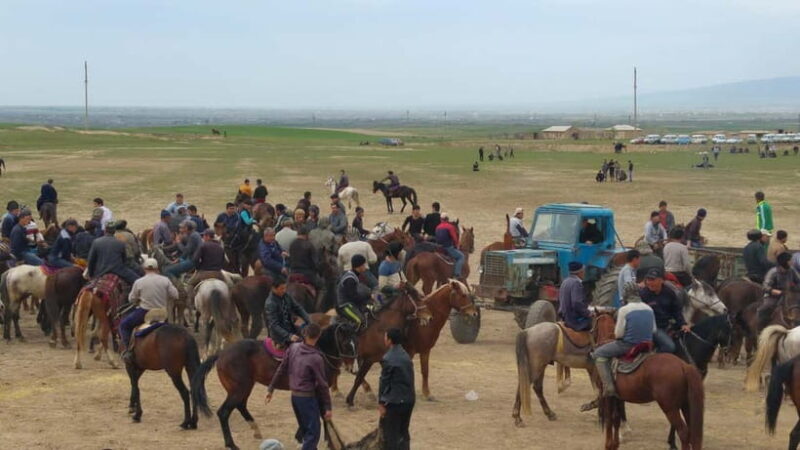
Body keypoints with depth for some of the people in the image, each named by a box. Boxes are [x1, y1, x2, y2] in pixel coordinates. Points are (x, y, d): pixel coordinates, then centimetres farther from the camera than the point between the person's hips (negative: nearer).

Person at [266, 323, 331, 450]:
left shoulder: (293, 349, -3)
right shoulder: (316, 358, -19)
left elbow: (281, 370, 4)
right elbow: (322, 385, -14)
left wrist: (271, 389, 14)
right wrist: (328, 407, -8)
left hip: (294, 396, 6)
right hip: (308, 398, -6)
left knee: (304, 428, 24)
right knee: (312, 434, 1)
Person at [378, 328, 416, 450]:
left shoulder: (388, 359, -16)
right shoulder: (406, 356, 7)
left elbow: (384, 382, -13)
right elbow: (410, 379, 10)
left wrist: (381, 403, -8)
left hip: (393, 402, -7)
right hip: (409, 400, 8)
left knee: (390, 435, 1)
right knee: (403, 432, 17)